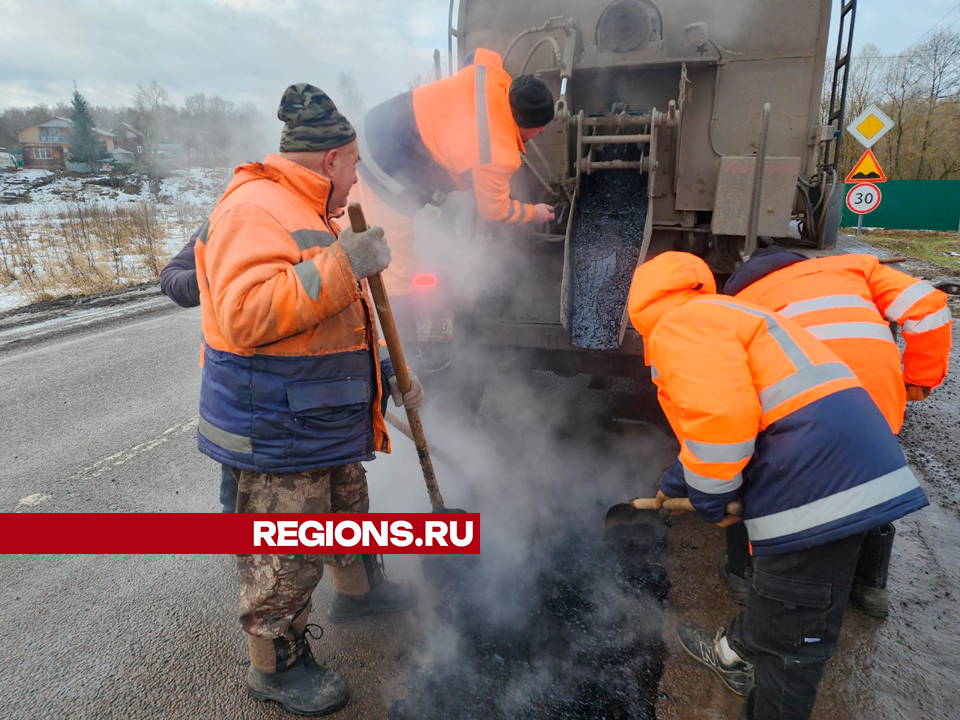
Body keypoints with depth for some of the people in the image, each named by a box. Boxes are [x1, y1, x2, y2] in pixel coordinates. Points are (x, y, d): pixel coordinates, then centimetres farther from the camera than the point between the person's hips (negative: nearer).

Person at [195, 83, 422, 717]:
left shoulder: (311, 216, 16)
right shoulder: (256, 209, -18)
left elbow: (345, 326, 23)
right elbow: (246, 315, -33)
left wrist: (392, 378, 21)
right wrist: (342, 263, -32)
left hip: (326, 422, 10)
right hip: (277, 429, -10)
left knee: (349, 507, 27)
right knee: (288, 551, 4)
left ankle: (358, 589, 51)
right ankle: (276, 663, 26)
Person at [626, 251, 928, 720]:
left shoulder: (679, 324, -9)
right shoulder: (713, 318, 25)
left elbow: (720, 416, -25)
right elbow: (725, 418, 35)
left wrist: (709, 497, -8)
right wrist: (676, 484, 41)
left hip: (815, 479, -11)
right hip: (841, 469, 11)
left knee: (790, 637, 5)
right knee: (774, 593, 30)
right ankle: (735, 651, 52)